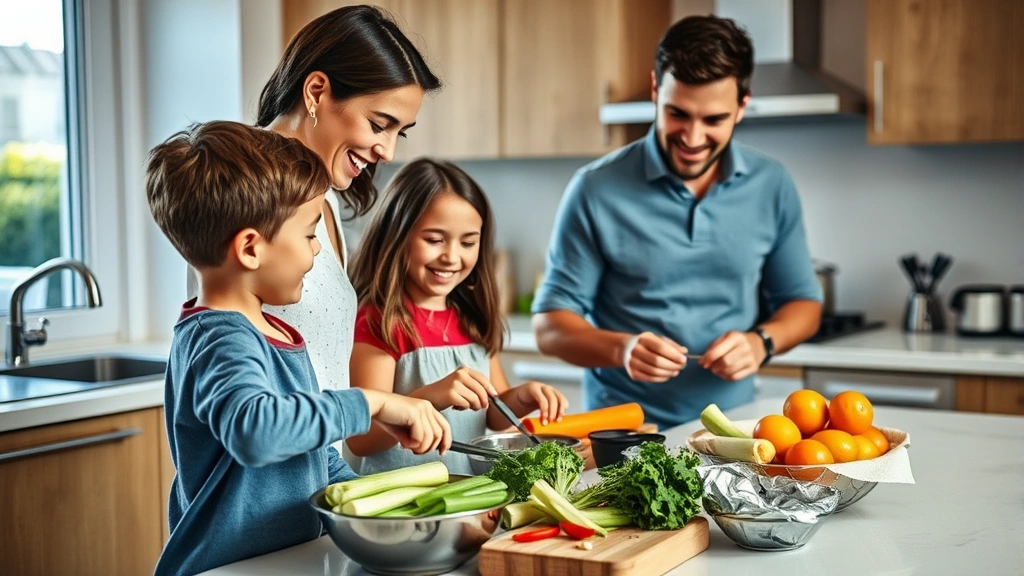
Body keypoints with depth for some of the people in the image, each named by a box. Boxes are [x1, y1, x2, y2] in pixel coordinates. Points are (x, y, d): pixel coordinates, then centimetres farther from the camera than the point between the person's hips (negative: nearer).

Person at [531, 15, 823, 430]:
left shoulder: (772, 186, 4)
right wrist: (622, 348, -21)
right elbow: (550, 326, -2)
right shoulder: (597, 191, -5)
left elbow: (802, 301, 14)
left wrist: (761, 342, -7)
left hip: (731, 425, 3)